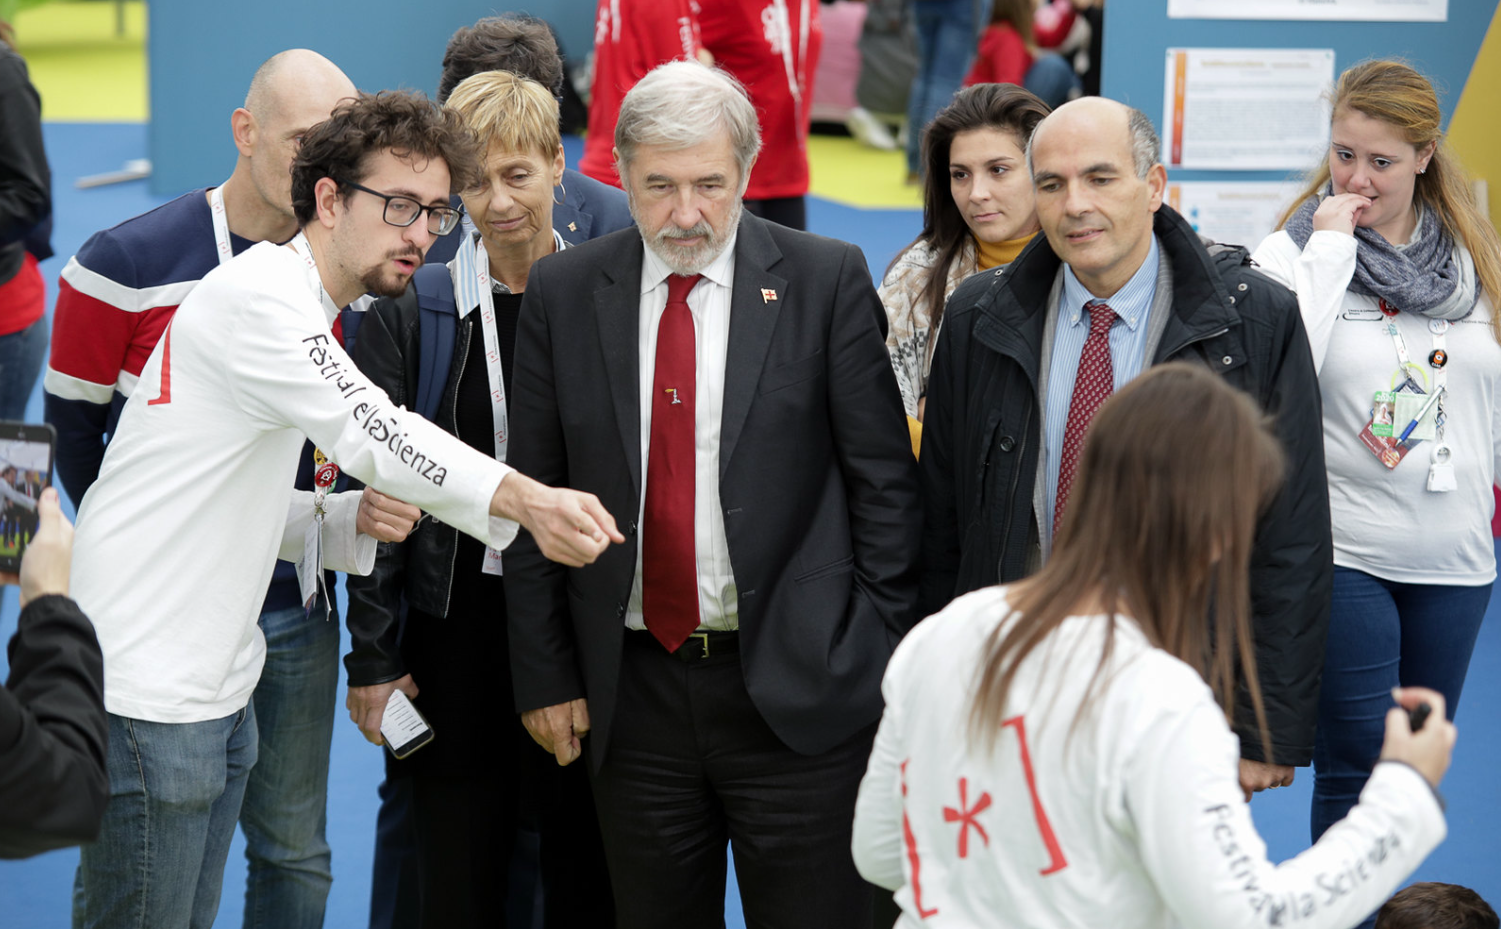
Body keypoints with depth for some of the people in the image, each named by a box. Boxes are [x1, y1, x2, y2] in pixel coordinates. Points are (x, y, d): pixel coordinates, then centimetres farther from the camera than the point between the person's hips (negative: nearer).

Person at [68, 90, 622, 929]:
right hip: (149, 688, -10)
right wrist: (527, 500, -36)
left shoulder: (301, 308, 16)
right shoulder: (258, 294, -15)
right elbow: (372, 431, -27)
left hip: (214, 683, 10)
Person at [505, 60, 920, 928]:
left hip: (799, 689, -2)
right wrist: (546, 675, 4)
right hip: (634, 692, 3)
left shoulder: (828, 280, -3)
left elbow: (885, 482, -1)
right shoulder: (564, 293, 3)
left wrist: (882, 662, -4)